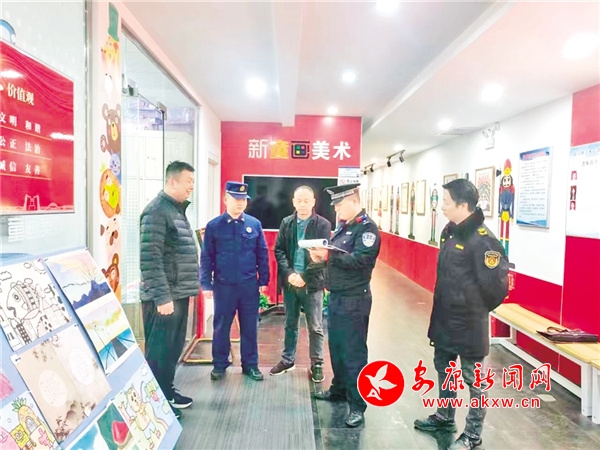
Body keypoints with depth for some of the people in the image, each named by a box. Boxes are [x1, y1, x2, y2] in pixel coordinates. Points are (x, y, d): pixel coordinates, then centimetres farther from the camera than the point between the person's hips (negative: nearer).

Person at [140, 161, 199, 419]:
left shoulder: (177, 210, 15)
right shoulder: (157, 211, -15)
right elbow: (150, 258, -21)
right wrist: (162, 297, -23)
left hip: (179, 294, 9)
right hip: (165, 297, -9)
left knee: (173, 348, 18)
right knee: (160, 350, 3)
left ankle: (167, 392, 33)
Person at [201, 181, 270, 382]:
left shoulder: (254, 224, 2)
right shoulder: (214, 226, -2)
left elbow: (262, 254, 5)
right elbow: (206, 257, -1)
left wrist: (263, 280, 2)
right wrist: (206, 284, -5)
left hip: (249, 285, 1)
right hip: (223, 285, -1)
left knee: (249, 327, 11)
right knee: (221, 327, 11)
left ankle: (250, 365, 25)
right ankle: (219, 365, 27)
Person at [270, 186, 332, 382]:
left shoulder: (323, 224, -4)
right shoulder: (286, 223, 5)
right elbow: (279, 250, 2)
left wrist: (304, 276, -16)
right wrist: (289, 273, -12)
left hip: (312, 283, -3)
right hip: (290, 281, 3)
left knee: (315, 327, 7)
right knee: (290, 324, 17)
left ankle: (316, 364, 22)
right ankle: (287, 359, 31)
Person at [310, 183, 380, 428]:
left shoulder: (367, 227, -13)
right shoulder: (343, 226, 13)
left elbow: (361, 260, -25)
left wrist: (329, 254, -28)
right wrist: (322, 255, -6)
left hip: (354, 300, -9)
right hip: (336, 296, 9)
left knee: (353, 352, 1)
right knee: (336, 347, 19)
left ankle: (357, 404, 14)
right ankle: (339, 389, 38)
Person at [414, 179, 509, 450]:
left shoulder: (482, 240, -22)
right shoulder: (449, 232, 5)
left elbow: (496, 284, -20)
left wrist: (477, 310, -6)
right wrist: (442, 305, 14)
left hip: (469, 324, -9)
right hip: (444, 318, 9)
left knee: (473, 378, 9)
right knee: (444, 369, 22)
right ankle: (445, 418, 42)